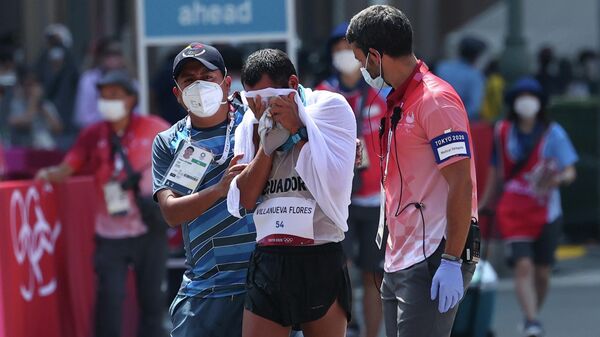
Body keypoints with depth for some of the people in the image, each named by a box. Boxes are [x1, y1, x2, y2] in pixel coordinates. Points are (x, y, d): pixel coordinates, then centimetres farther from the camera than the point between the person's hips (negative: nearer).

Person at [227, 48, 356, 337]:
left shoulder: (330, 107, 0)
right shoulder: (251, 124, 11)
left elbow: (334, 183, -11)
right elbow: (246, 198, 2)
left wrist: (297, 129, -9)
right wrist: (268, 140, -5)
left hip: (321, 261, -3)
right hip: (267, 260, 3)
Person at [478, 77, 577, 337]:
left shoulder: (553, 133, -2)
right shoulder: (503, 131, 4)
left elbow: (570, 173, -4)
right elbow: (496, 171, 17)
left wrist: (556, 180, -26)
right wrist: (485, 203, 21)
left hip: (546, 211, 0)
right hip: (514, 211, 0)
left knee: (542, 272, 6)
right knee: (523, 265, -16)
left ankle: (533, 314, 28)